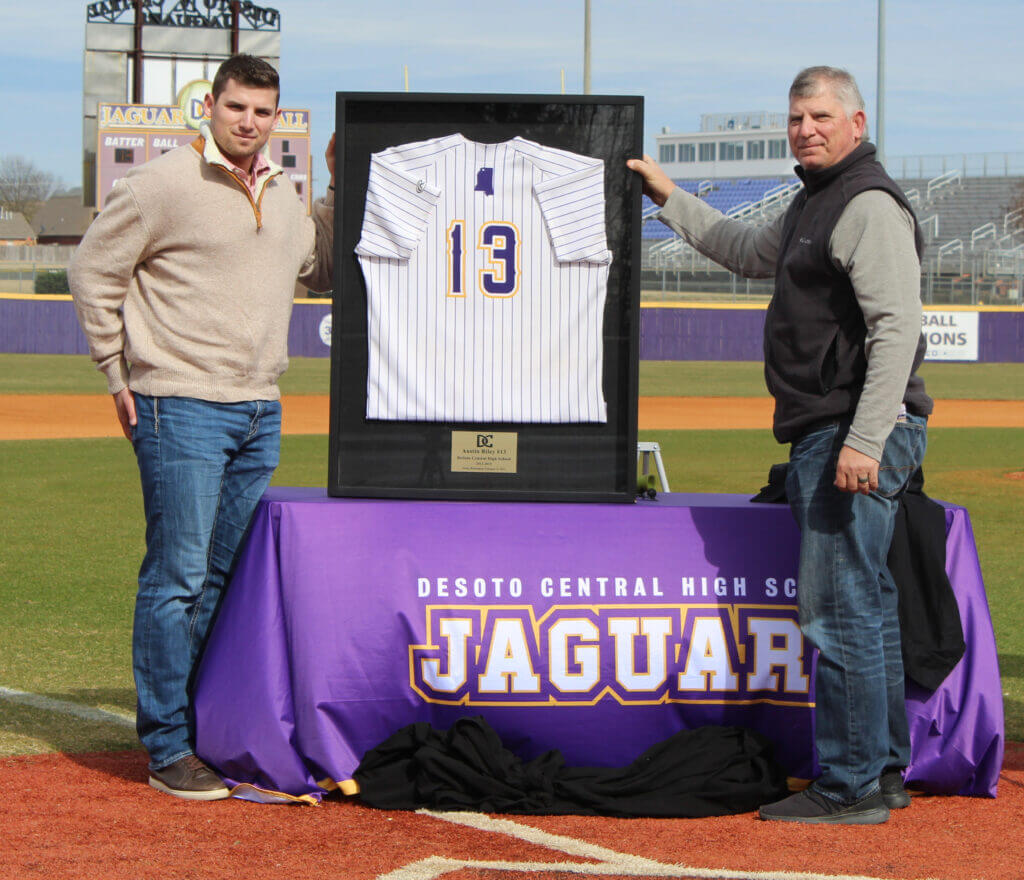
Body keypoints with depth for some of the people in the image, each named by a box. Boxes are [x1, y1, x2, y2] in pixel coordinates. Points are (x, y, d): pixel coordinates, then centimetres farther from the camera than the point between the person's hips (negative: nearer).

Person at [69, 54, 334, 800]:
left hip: (260, 411, 7)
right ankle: (169, 748, -2)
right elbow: (93, 272, -2)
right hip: (182, 406, -7)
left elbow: (321, 270, 24)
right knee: (178, 577, -7)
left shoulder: (282, 194, 12)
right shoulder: (163, 184, -8)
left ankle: (209, 726, 20)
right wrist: (120, 376, -2)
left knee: (231, 576, 11)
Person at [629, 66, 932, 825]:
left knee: (840, 612, -9)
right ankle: (883, 770, 23)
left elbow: (898, 327, -23)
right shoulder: (815, 203, 19)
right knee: (868, 607, 15)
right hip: (824, 436, 11)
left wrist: (865, 441, -29)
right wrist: (670, 197, 43)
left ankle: (850, 788, -5)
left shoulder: (870, 205, -14)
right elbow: (751, 253, 39)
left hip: (856, 436, -11)